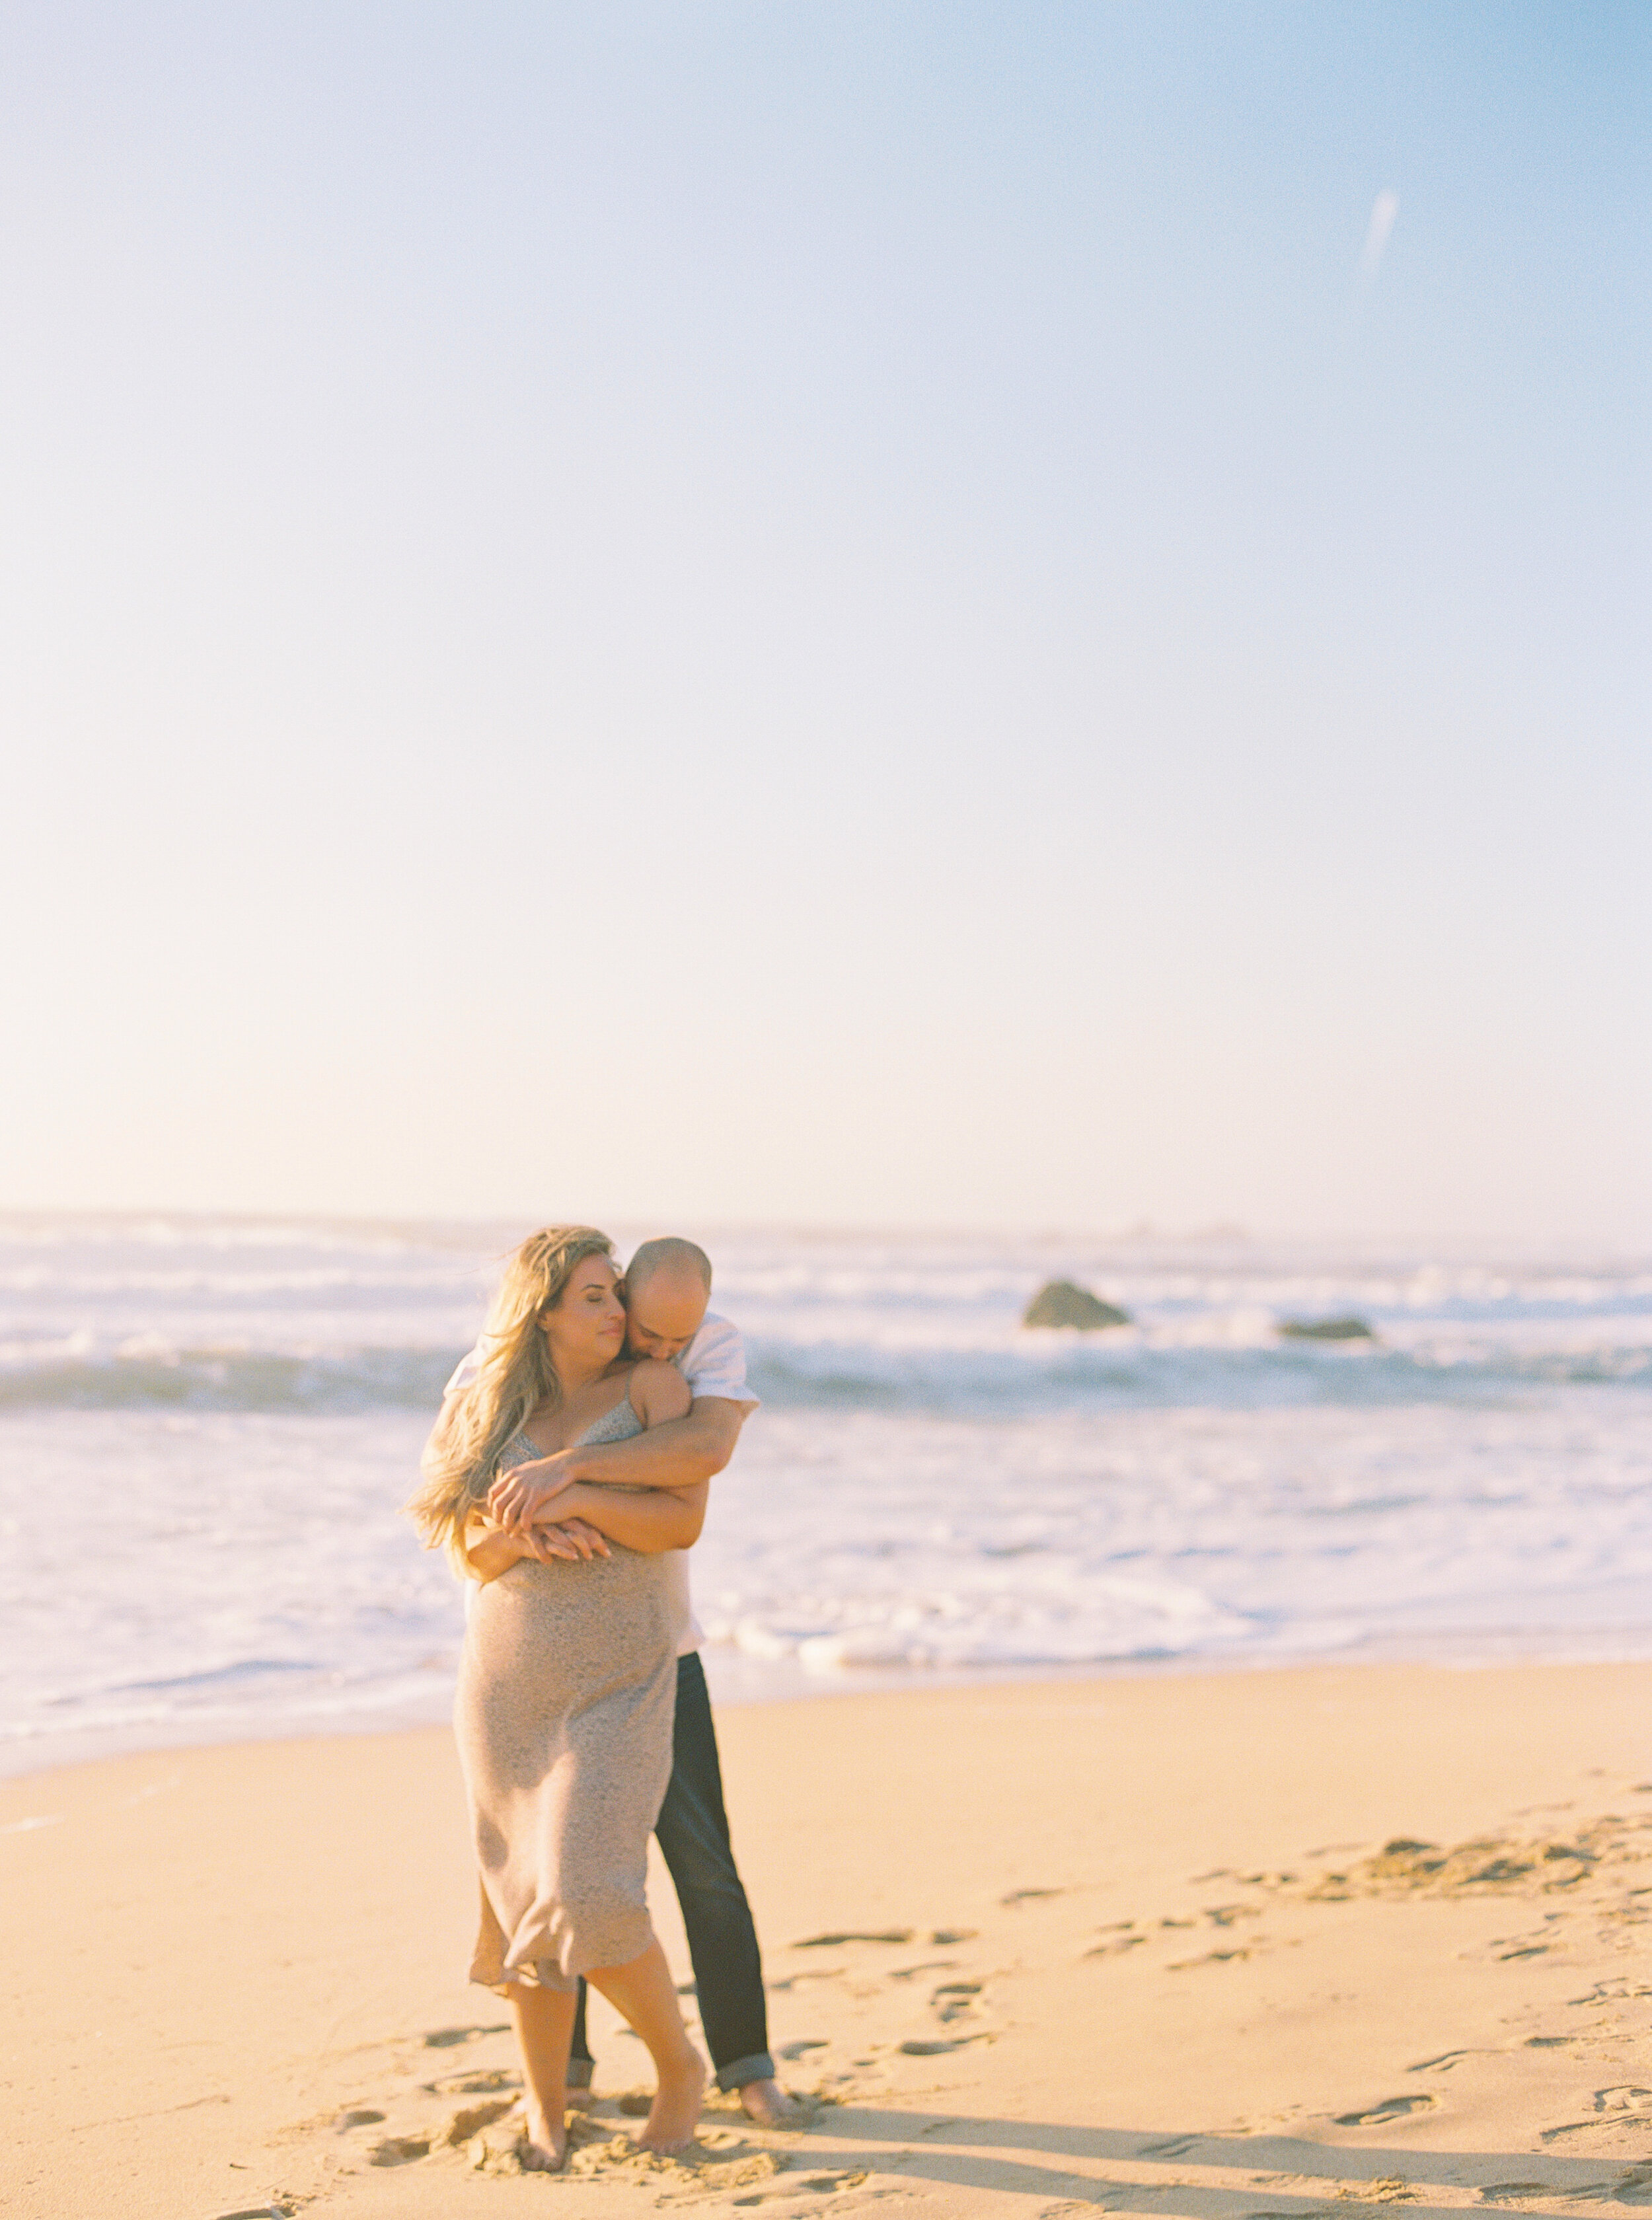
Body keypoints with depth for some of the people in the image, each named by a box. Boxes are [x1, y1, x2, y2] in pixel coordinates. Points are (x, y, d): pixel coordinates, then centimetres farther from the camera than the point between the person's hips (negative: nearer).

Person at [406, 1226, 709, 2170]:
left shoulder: (653, 1384, -4)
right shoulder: (500, 1409, 7)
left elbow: (682, 1521, -14)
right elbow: (474, 1550, 4)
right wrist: (524, 1532, -18)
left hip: (617, 1682, -4)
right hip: (507, 1683, 4)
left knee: (591, 1896, -15)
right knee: (525, 1899, 5)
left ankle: (680, 2064, 9)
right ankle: (545, 2114, 19)